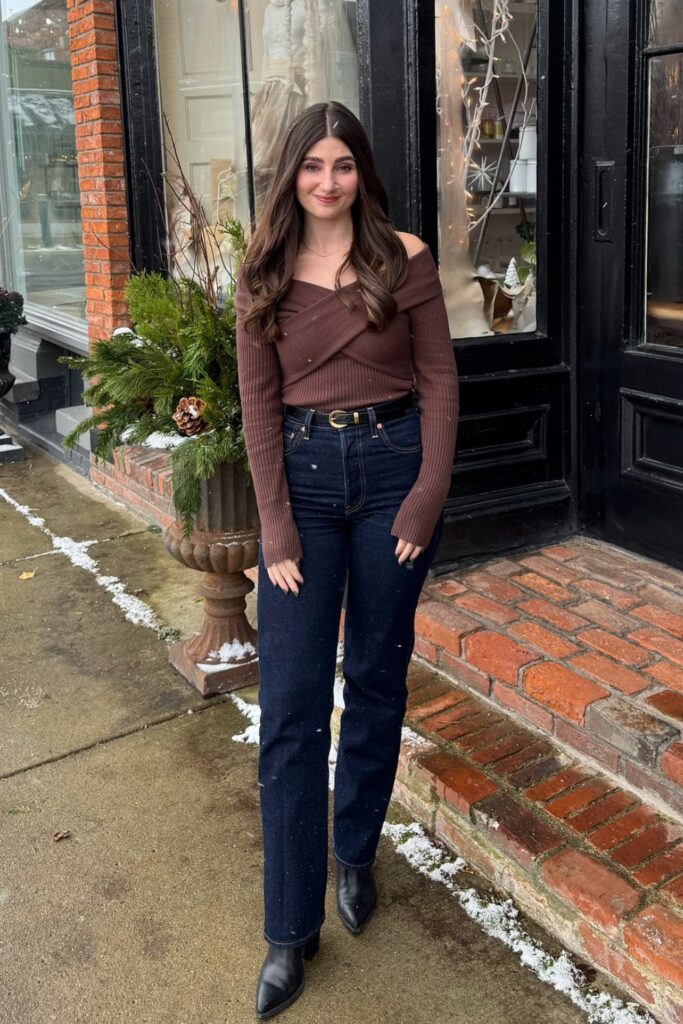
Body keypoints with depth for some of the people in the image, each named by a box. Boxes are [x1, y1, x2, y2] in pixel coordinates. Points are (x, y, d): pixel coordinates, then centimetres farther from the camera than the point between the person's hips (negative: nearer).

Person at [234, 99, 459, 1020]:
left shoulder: (404, 257, 1)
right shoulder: (264, 275, 4)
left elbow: (438, 381, -1)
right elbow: (258, 404, 0)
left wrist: (427, 500, -9)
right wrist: (277, 529, -7)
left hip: (392, 466, 0)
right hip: (301, 472, 1)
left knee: (376, 677, 11)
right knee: (290, 704, -1)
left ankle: (358, 855, 34)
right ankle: (291, 929, 11)